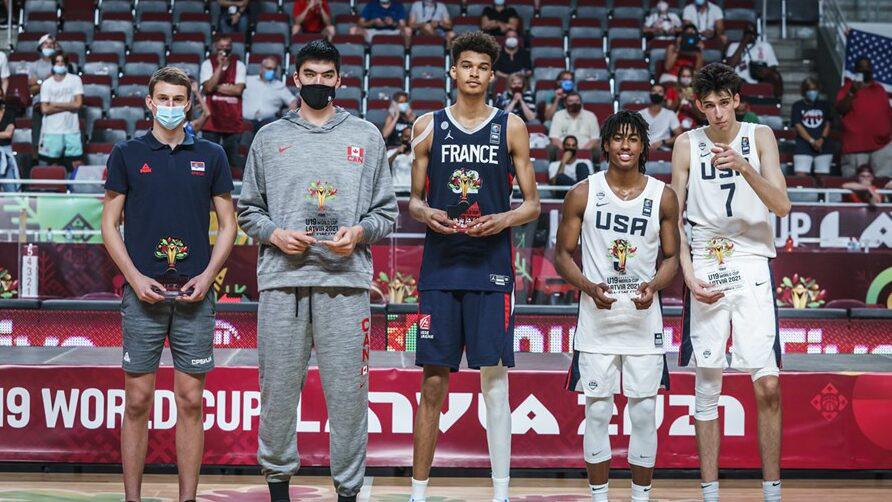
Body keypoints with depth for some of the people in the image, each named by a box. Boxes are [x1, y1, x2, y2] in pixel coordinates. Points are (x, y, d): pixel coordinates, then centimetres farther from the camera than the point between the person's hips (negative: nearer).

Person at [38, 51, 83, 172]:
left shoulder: (75, 80, 3)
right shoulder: (46, 84, 3)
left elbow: (78, 104, -5)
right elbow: (45, 109, -4)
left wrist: (55, 104, -6)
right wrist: (67, 106, -8)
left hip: (71, 130, 0)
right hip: (51, 131, 0)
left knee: (75, 164, -2)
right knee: (52, 165, 2)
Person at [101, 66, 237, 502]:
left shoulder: (210, 156, 9)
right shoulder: (127, 154, 6)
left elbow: (228, 224, 10)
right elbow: (110, 225, 6)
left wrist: (207, 276, -4)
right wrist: (136, 278, -7)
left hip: (194, 293, 1)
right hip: (143, 291, -1)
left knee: (190, 400, 2)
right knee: (138, 400, 1)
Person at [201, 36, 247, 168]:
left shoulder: (239, 65, 5)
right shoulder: (208, 64, 4)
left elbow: (238, 89, -8)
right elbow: (208, 87, -10)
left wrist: (216, 88, -6)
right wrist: (220, 66, -12)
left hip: (233, 120, 1)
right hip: (212, 119, -1)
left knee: (231, 160, 4)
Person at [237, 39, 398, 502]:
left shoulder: (366, 137, 12)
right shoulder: (270, 137, 13)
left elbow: (386, 211, 12)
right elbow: (248, 208, 15)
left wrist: (360, 231, -7)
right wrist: (275, 234, -4)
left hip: (346, 280, -1)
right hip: (282, 279, 1)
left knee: (347, 390, -1)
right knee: (278, 387, 4)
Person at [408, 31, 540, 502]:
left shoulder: (511, 127, 5)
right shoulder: (428, 126, 8)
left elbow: (532, 204, 7)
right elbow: (414, 199, 13)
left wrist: (503, 219, -12)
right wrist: (426, 213, -9)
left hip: (491, 268, -1)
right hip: (440, 267, 1)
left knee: (494, 377, -2)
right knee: (433, 382, 3)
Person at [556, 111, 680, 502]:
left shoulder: (663, 197, 2)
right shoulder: (583, 193, -1)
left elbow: (672, 256, 8)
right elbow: (562, 254, 3)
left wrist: (653, 286, -12)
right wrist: (589, 287, -15)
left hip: (644, 317, 1)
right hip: (596, 316, -1)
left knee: (644, 413, 3)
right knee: (597, 413, 3)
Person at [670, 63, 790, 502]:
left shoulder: (759, 136, 3)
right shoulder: (688, 144, 5)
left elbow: (782, 206, -5)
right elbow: (674, 218, 6)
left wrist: (745, 168, -20)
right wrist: (689, 275, -6)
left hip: (752, 265, -1)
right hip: (704, 268, 1)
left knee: (767, 384, -8)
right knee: (706, 386, 3)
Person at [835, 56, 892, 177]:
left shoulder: (880, 88, 18)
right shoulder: (848, 87, 5)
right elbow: (840, 109, -7)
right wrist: (852, 92, -19)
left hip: (882, 144, 4)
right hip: (856, 145, -4)